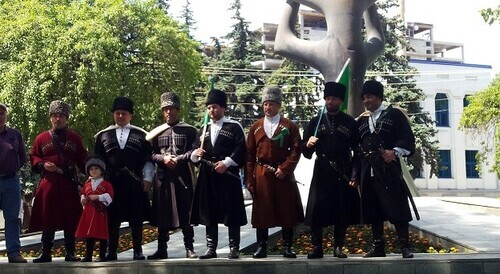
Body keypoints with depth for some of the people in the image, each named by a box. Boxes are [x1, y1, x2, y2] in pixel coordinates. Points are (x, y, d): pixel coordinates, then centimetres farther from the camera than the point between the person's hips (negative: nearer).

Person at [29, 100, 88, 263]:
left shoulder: (75, 138, 10)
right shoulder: (41, 138, 11)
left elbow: (82, 160, 9)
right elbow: (33, 158, 11)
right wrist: (43, 165, -8)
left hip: (69, 184, 0)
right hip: (48, 184, 0)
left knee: (70, 220, 1)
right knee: (47, 219, 3)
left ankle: (70, 253, 9)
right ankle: (45, 253, 11)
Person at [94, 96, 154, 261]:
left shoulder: (140, 135, 6)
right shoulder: (103, 135, 10)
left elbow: (148, 160, 6)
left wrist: (147, 179, -1)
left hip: (134, 183, -1)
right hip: (111, 183, 1)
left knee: (136, 219, 3)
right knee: (112, 219, 3)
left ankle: (138, 251, 12)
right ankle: (112, 252, 11)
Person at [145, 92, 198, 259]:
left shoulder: (188, 130, 5)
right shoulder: (157, 132, 13)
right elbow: (151, 154, 8)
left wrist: (178, 159, -14)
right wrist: (163, 159, -10)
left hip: (182, 176, -2)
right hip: (163, 176, 2)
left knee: (185, 213, 0)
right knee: (162, 213, 5)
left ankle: (189, 248, 8)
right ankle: (162, 250, 13)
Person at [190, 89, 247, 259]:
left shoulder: (234, 127, 0)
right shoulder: (204, 128, 16)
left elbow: (241, 151, -8)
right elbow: (195, 154, 15)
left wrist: (226, 162, -18)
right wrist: (195, 154, -7)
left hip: (228, 176, -5)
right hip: (207, 177, 5)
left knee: (231, 213, 0)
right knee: (209, 213, 6)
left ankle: (234, 248, 7)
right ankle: (211, 248, 14)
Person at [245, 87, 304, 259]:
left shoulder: (289, 126, 3)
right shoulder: (256, 127, 9)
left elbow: (296, 150, -3)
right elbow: (249, 154, 6)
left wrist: (284, 169, -14)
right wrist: (249, 179, 0)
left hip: (283, 174, -1)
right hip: (261, 175, 2)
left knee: (287, 211, 2)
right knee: (261, 211, 4)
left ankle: (288, 247, 10)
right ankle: (261, 247, 12)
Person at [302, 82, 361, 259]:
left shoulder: (350, 123, 5)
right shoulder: (315, 122, 7)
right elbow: (306, 153, 7)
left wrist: (355, 175, -5)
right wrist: (308, 144, -16)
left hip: (343, 173, 0)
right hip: (321, 172, 0)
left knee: (342, 212, 3)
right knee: (316, 211, -3)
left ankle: (338, 247, 14)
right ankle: (316, 248, 5)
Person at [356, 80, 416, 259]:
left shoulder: (394, 114, 4)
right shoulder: (361, 121, 17)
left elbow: (407, 138, -4)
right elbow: (357, 147, 18)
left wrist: (395, 151, -20)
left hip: (389, 169, -5)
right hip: (368, 171, 5)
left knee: (397, 207, -7)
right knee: (373, 210, 7)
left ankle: (404, 246, -1)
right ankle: (378, 247, 14)